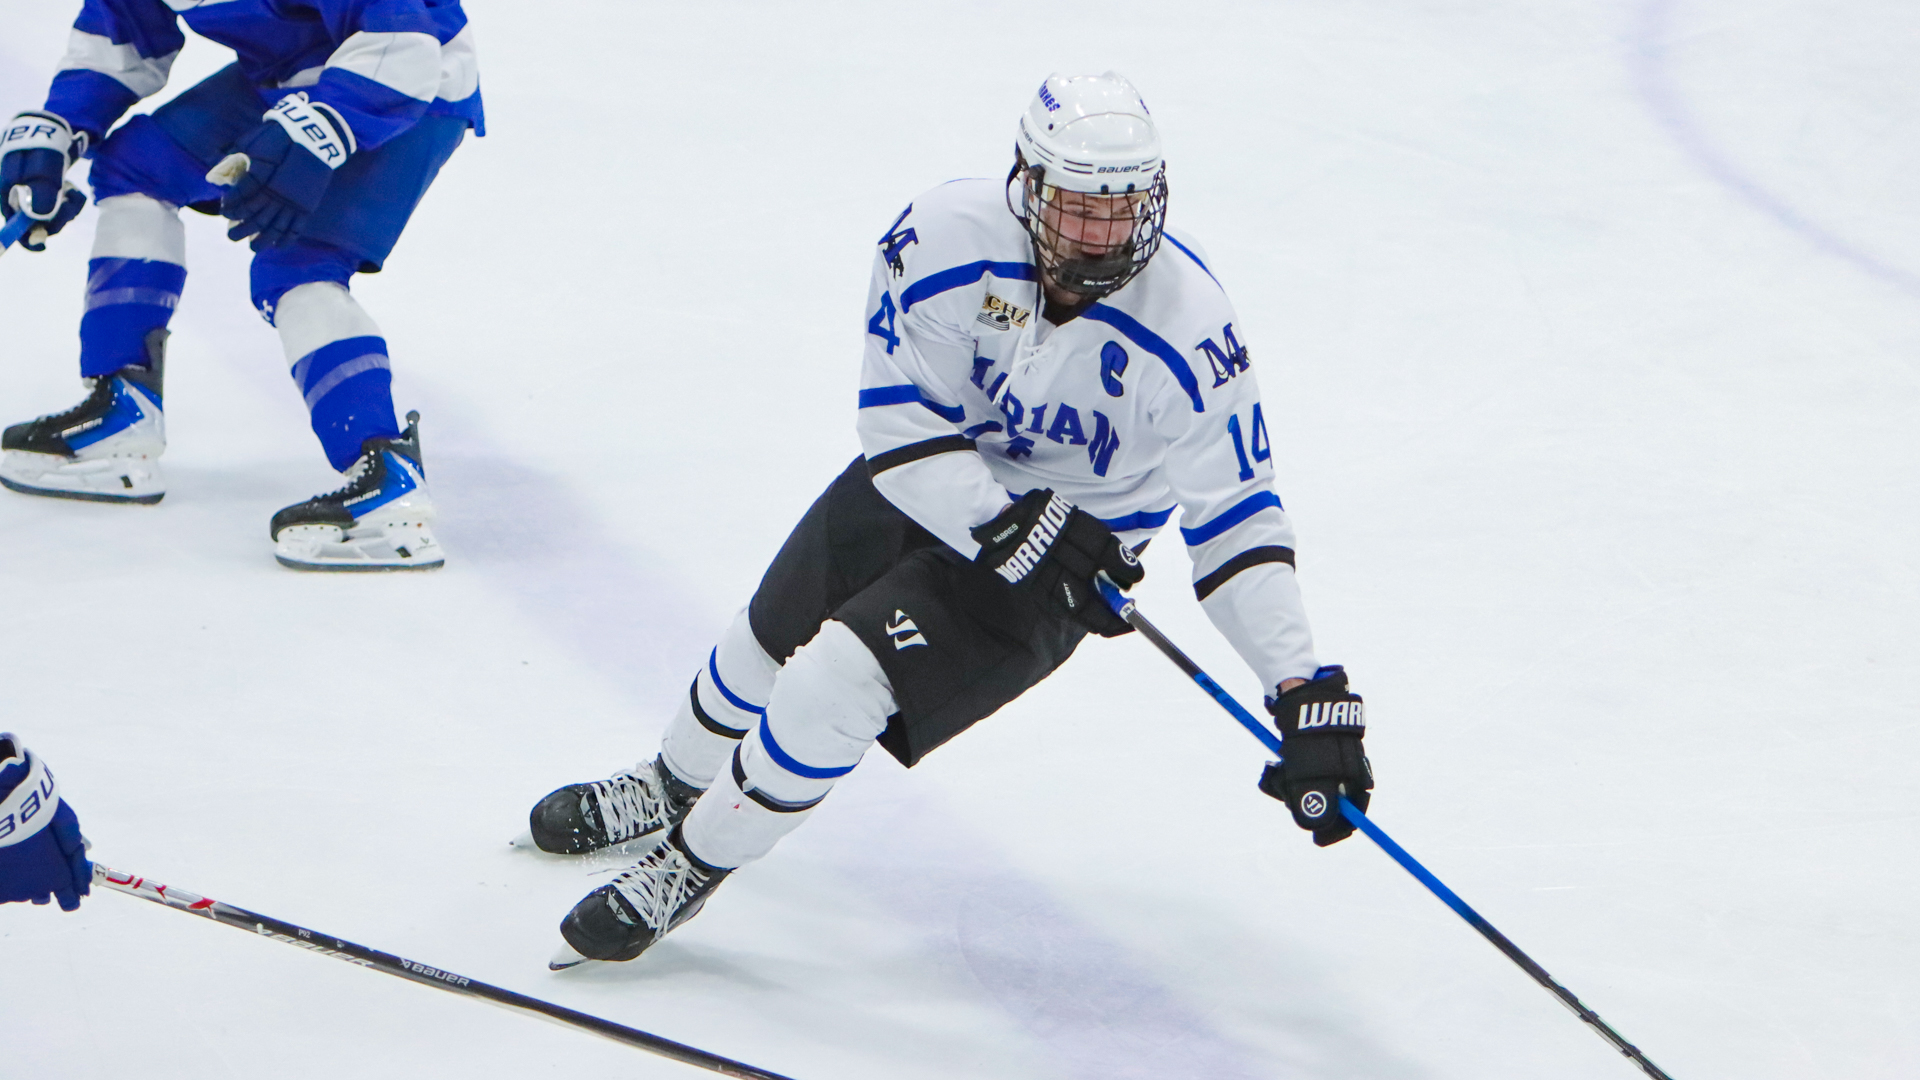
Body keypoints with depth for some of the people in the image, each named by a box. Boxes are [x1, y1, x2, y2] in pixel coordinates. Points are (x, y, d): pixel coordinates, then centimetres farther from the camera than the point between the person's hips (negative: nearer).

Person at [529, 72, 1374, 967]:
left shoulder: (1187, 325, -29)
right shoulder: (949, 234, -26)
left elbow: (1236, 515, -22)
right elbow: (900, 420, -21)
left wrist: (1306, 689, -29)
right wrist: (1009, 530, -35)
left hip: (1079, 540, -3)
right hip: (924, 484, 3)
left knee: (839, 686, -19)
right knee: (761, 651, 19)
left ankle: (690, 868, 6)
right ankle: (671, 788, 54)